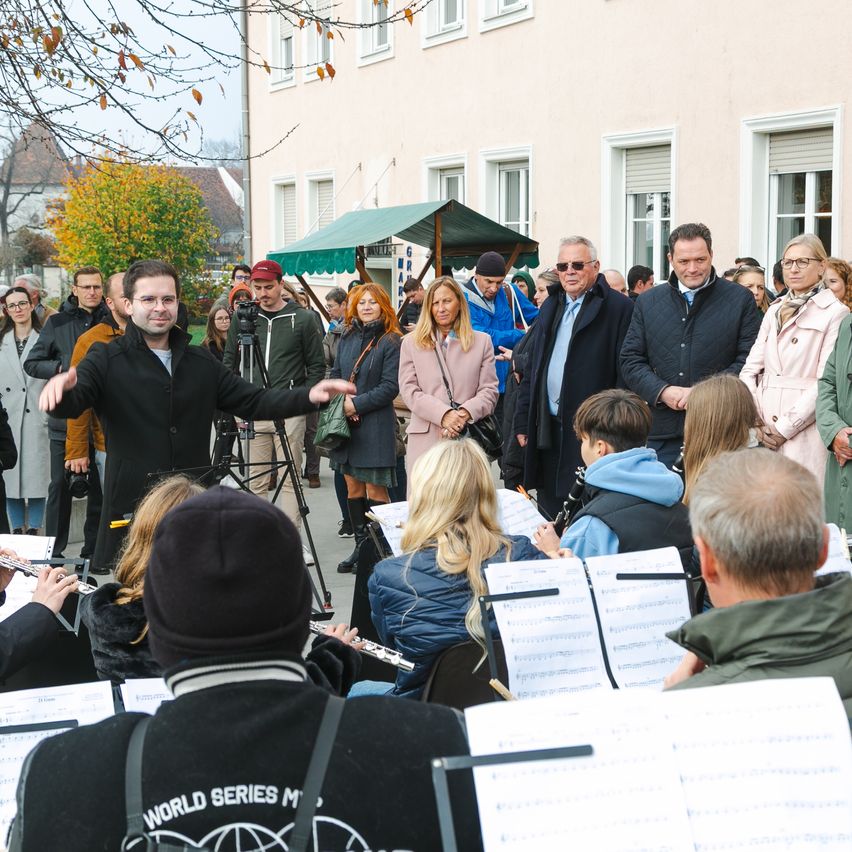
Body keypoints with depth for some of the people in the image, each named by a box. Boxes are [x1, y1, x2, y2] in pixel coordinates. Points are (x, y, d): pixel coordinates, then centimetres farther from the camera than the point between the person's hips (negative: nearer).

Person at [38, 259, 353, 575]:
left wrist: (309, 396, -5)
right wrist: (61, 389, -42)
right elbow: (72, 402, -16)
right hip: (131, 511, -4)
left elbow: (253, 402, 12)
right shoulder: (106, 360, 0)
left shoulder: (202, 363, 13)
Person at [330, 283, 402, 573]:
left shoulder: (391, 342, -6)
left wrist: (357, 404, -15)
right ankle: (360, 546, 20)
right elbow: (335, 374, 15)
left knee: (374, 489, -4)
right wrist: (341, 400, -4)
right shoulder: (347, 338, 13)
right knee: (353, 487, 11)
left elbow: (390, 386, -12)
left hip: (376, 426, -6)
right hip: (346, 423, 6)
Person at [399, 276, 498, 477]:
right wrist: (444, 415, -12)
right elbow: (409, 391, 3)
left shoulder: (482, 342, 13)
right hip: (426, 439, 0)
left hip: (469, 439, 0)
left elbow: (489, 391, 6)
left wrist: (464, 414, -13)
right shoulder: (411, 343, 13)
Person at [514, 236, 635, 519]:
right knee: (549, 509, 13)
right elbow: (532, 369, 18)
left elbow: (626, 375, -11)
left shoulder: (618, 308, -7)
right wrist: (523, 421, 13)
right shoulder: (551, 306, 16)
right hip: (547, 429, 7)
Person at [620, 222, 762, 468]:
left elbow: (750, 361, -2)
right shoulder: (648, 303, 12)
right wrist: (662, 391, -9)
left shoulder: (740, 300, 4)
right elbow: (631, 360, 10)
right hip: (662, 432, 3)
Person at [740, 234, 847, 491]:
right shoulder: (775, 311, 17)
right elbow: (750, 369, 11)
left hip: (804, 432, -5)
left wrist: (785, 428, -12)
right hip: (763, 432, 5)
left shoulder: (835, 313, -3)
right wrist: (755, 422, -3)